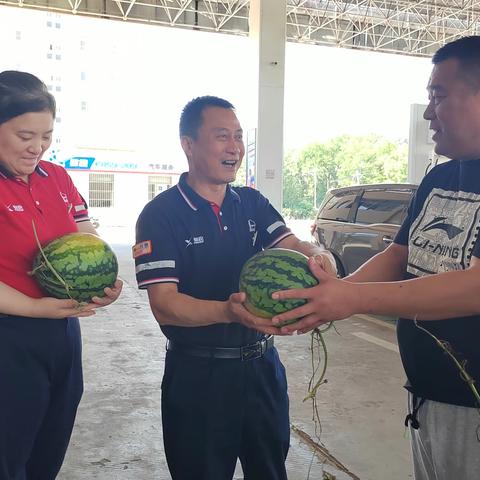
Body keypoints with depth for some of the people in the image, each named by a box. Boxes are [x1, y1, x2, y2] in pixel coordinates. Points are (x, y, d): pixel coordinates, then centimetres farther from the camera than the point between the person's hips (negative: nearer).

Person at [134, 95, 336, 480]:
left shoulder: (252, 203, 5)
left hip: (262, 365, 5)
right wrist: (229, 311, -36)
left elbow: (293, 246, -6)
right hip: (198, 375, -5)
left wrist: (319, 256, -30)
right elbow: (164, 305, -19)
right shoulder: (161, 214, -12)